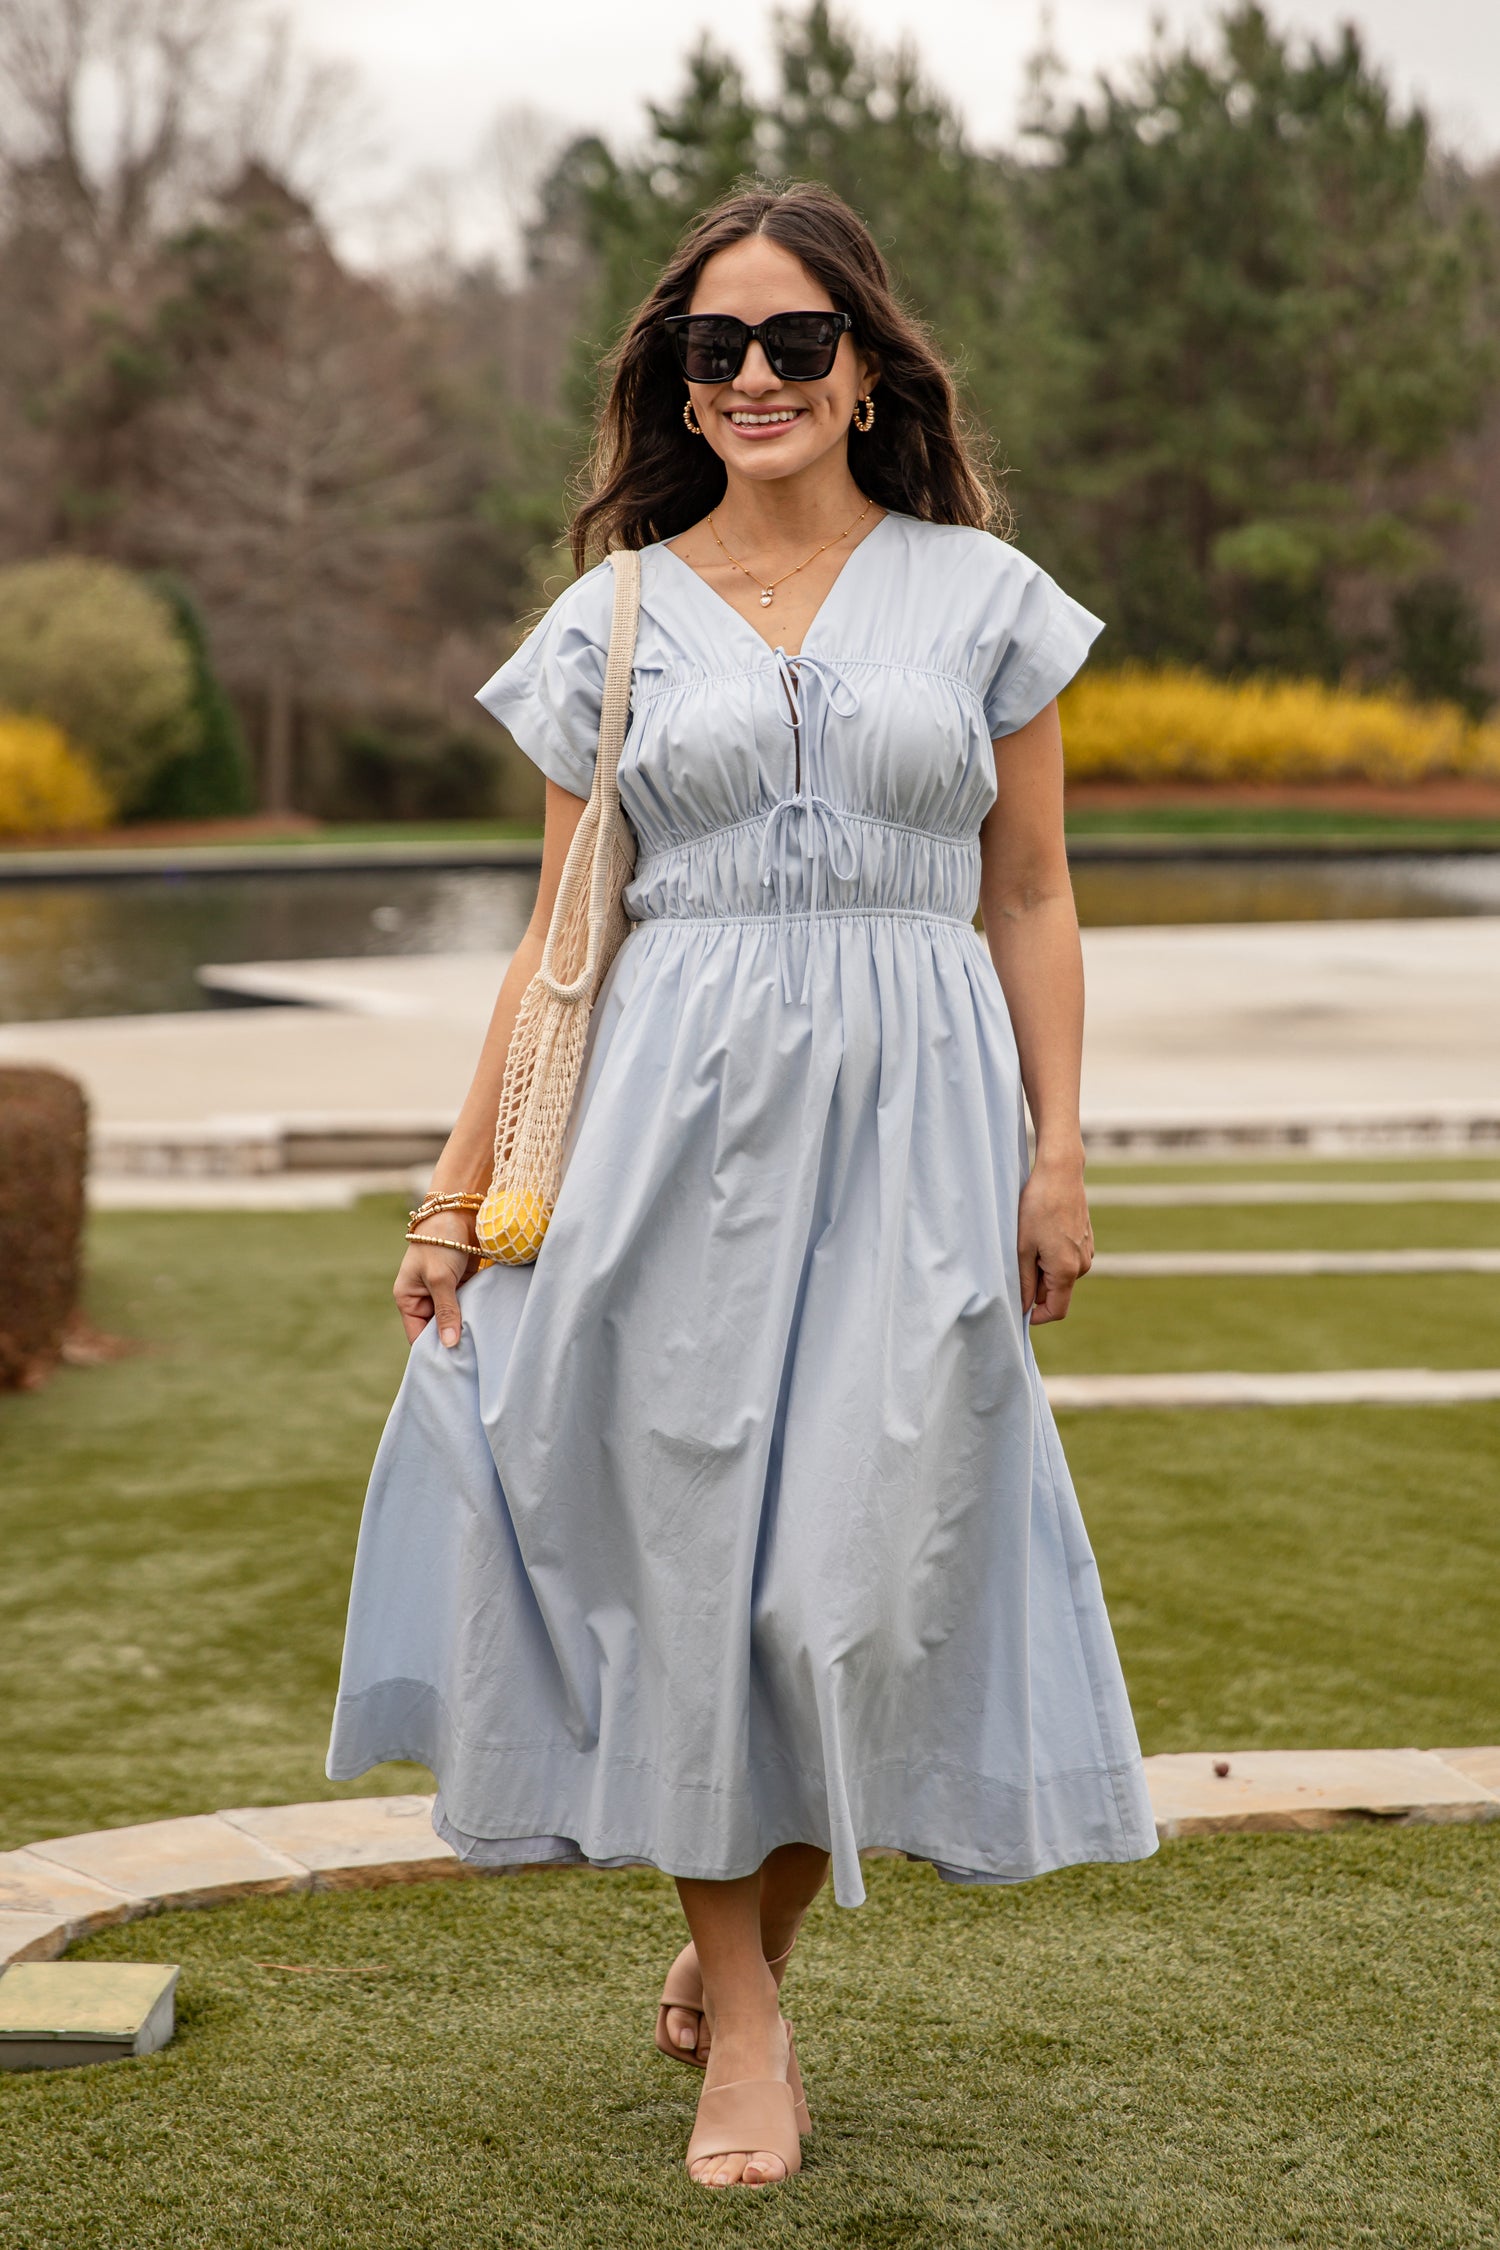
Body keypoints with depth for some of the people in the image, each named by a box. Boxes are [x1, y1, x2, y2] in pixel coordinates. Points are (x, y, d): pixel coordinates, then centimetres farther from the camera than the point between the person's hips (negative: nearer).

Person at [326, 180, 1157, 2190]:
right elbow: (560, 929, 9)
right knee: (685, 1535, 0)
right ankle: (745, 2025, 14)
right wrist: (461, 1180, 4)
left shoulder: (981, 594, 7)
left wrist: (1059, 1152, 2)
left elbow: (1030, 899, 9)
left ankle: (749, 1939, 22)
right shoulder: (616, 619, 8)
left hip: (915, 1117, 0)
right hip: (674, 1118, 1)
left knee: (873, 1552, -2)